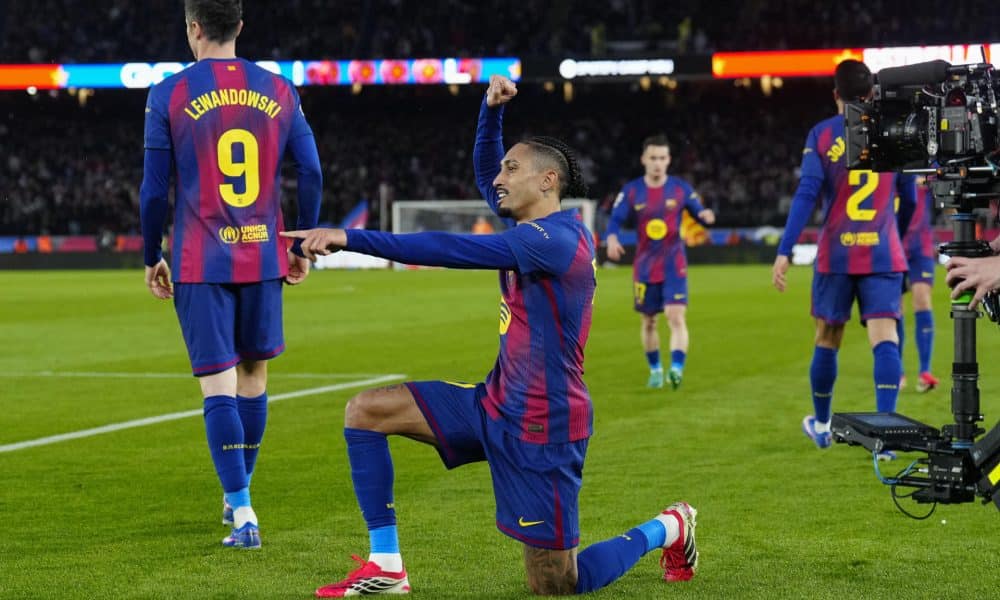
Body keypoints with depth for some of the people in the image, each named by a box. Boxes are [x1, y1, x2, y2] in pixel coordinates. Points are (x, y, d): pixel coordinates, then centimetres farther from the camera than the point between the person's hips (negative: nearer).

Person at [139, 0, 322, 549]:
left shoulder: (169, 95, -3)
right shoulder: (278, 91, 5)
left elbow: (154, 189, -3)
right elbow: (310, 175, 5)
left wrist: (152, 258, 9)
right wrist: (303, 246, 16)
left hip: (200, 263, -3)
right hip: (263, 257, 3)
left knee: (218, 385, -3)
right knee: (254, 374, 17)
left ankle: (243, 516, -10)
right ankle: (237, 494, 30)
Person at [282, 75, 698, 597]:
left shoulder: (552, 240, -20)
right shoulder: (538, 229, 8)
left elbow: (449, 250, -29)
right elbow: (484, 170, 24)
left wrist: (349, 237, -32)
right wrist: (492, 109, 6)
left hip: (539, 427, -9)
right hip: (497, 404, 9)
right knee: (365, 411, -2)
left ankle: (666, 529, 24)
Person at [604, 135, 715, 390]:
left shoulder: (681, 188, -1)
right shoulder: (631, 191, -1)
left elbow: (698, 212, 4)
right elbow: (615, 220, -6)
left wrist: (705, 216, -21)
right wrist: (612, 239, -28)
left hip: (674, 265, -2)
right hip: (645, 266, 2)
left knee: (676, 317, -18)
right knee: (648, 321, 11)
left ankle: (677, 369, -24)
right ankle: (655, 370, 29)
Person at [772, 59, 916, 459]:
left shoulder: (822, 135, -1)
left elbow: (806, 195, -10)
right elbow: (909, 200, 13)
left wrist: (784, 252, -11)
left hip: (835, 255, 0)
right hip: (883, 254, 0)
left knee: (827, 339, 14)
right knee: (885, 338, -7)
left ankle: (821, 424, 30)